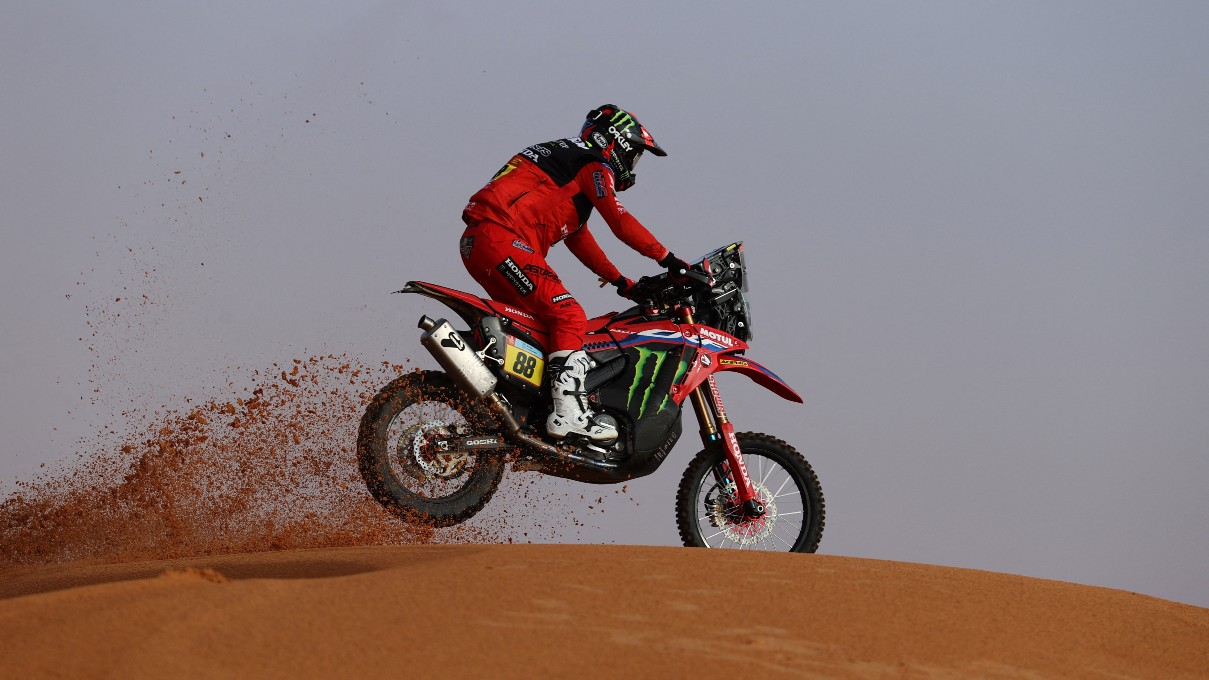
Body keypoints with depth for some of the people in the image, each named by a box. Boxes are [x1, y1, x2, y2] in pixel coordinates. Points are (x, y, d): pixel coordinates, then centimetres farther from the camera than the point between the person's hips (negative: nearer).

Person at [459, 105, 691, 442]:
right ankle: (568, 413, -26)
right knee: (569, 316, -16)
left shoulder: (568, 162, 31)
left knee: (544, 321, 20)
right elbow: (621, 223, -9)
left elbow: (578, 238, 34)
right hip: (501, 238, -10)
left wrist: (622, 283, 31)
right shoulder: (594, 166, 1)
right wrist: (668, 260, -6)